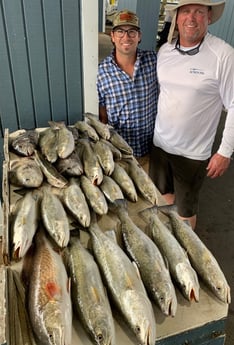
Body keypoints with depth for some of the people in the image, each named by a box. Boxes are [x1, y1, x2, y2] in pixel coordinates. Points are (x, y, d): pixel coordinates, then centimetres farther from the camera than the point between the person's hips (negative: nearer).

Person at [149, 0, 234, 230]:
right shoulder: (164, 50, 0)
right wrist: (154, 129, 14)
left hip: (193, 152, -5)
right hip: (160, 142, 5)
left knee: (185, 209, 12)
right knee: (163, 196, 23)